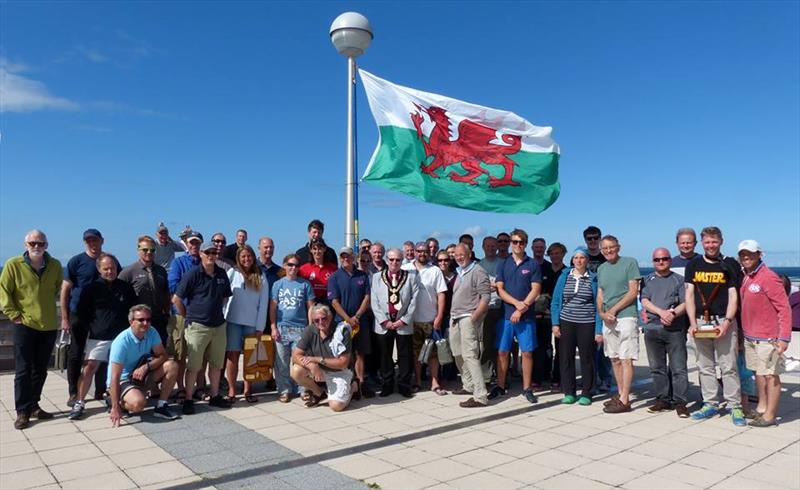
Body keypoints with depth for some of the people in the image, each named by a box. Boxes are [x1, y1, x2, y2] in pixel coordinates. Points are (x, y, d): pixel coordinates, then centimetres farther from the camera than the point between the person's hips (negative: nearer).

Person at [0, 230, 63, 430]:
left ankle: (33, 406, 25)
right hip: (25, 325, -3)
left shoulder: (55, 266, 2)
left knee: (40, 370, 12)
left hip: (49, 325, 4)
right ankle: (23, 411, 7)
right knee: (23, 370, 0)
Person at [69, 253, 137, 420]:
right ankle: (79, 403, 0)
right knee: (89, 368, -9)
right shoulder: (91, 289, 3)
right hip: (98, 337, -1)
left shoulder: (126, 288, 6)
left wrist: (129, 329, 5)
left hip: (121, 336, 1)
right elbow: (82, 313, 7)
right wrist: (91, 328, -1)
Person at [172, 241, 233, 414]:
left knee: (217, 364, 13)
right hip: (197, 326, -5)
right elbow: (176, 299, -7)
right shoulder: (193, 274, -9)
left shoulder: (222, 274, 6)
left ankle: (215, 396, 26)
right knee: (193, 366, -1)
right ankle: (188, 400, 10)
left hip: (218, 325, 5)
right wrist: (188, 316, -1)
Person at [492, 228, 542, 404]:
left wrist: (521, 310, -12)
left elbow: (536, 290, -4)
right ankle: (500, 386, 17)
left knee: (527, 352, 3)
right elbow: (500, 290, 1)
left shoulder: (533, 265, 3)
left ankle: (527, 388, 14)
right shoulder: (503, 264, 8)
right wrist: (517, 303, -14)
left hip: (526, 317, -1)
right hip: (505, 315, 2)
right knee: (502, 351, 5)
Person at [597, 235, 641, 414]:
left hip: (626, 317, -6)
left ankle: (624, 400, -4)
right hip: (608, 320, 7)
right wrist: (602, 313, -3)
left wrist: (613, 310, -11)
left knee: (626, 359, -6)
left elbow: (633, 292, -8)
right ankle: (621, 394, 20)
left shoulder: (629, 263, -2)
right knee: (614, 359, 10)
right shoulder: (601, 269, 16)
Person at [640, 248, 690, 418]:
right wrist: (661, 312, -15)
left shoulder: (679, 280, 9)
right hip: (652, 329, 3)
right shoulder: (647, 280, 14)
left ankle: (680, 402, 3)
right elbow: (644, 301, 1)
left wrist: (673, 313, -19)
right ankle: (662, 400, 17)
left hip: (675, 329, -2)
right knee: (657, 368, 8)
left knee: (678, 368, -3)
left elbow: (685, 303, -1)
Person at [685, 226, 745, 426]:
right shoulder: (693, 265, 10)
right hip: (700, 322, 3)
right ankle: (710, 404, 18)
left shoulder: (729, 265, 3)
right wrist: (692, 323, -4)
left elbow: (733, 296, -1)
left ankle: (735, 407, 6)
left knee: (728, 367, -2)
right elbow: (689, 295, 6)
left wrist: (727, 322, -13)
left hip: (724, 322, -3)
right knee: (705, 367, 8)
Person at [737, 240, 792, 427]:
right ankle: (761, 407, 28)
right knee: (758, 372, 16)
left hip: (767, 337, -8)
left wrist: (784, 338, -18)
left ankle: (770, 416, 6)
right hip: (749, 336, 8)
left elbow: (784, 309, -15)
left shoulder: (769, 278, -14)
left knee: (771, 375, 0)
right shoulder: (745, 278, 10)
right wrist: (743, 331, 14)